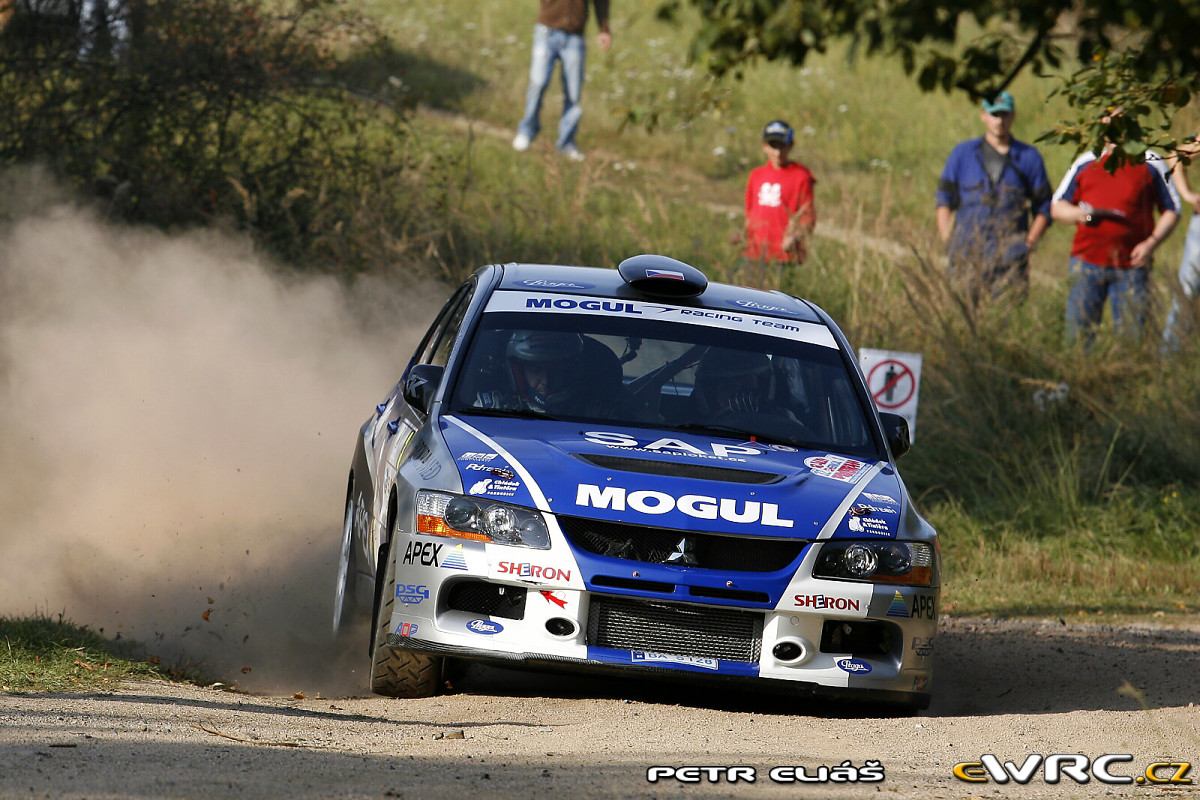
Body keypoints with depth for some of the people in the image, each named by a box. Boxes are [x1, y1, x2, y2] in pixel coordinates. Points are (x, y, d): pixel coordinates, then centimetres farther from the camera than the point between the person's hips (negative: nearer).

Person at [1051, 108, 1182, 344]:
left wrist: (1151, 243, -6)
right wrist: (1079, 214, -7)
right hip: (1086, 262, 1)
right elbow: (1057, 208, 16)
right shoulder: (1085, 163, 14)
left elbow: (1171, 211, 10)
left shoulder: (1150, 163, 8)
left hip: (1131, 265, -1)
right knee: (1079, 332, -2)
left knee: (1132, 337, -2)